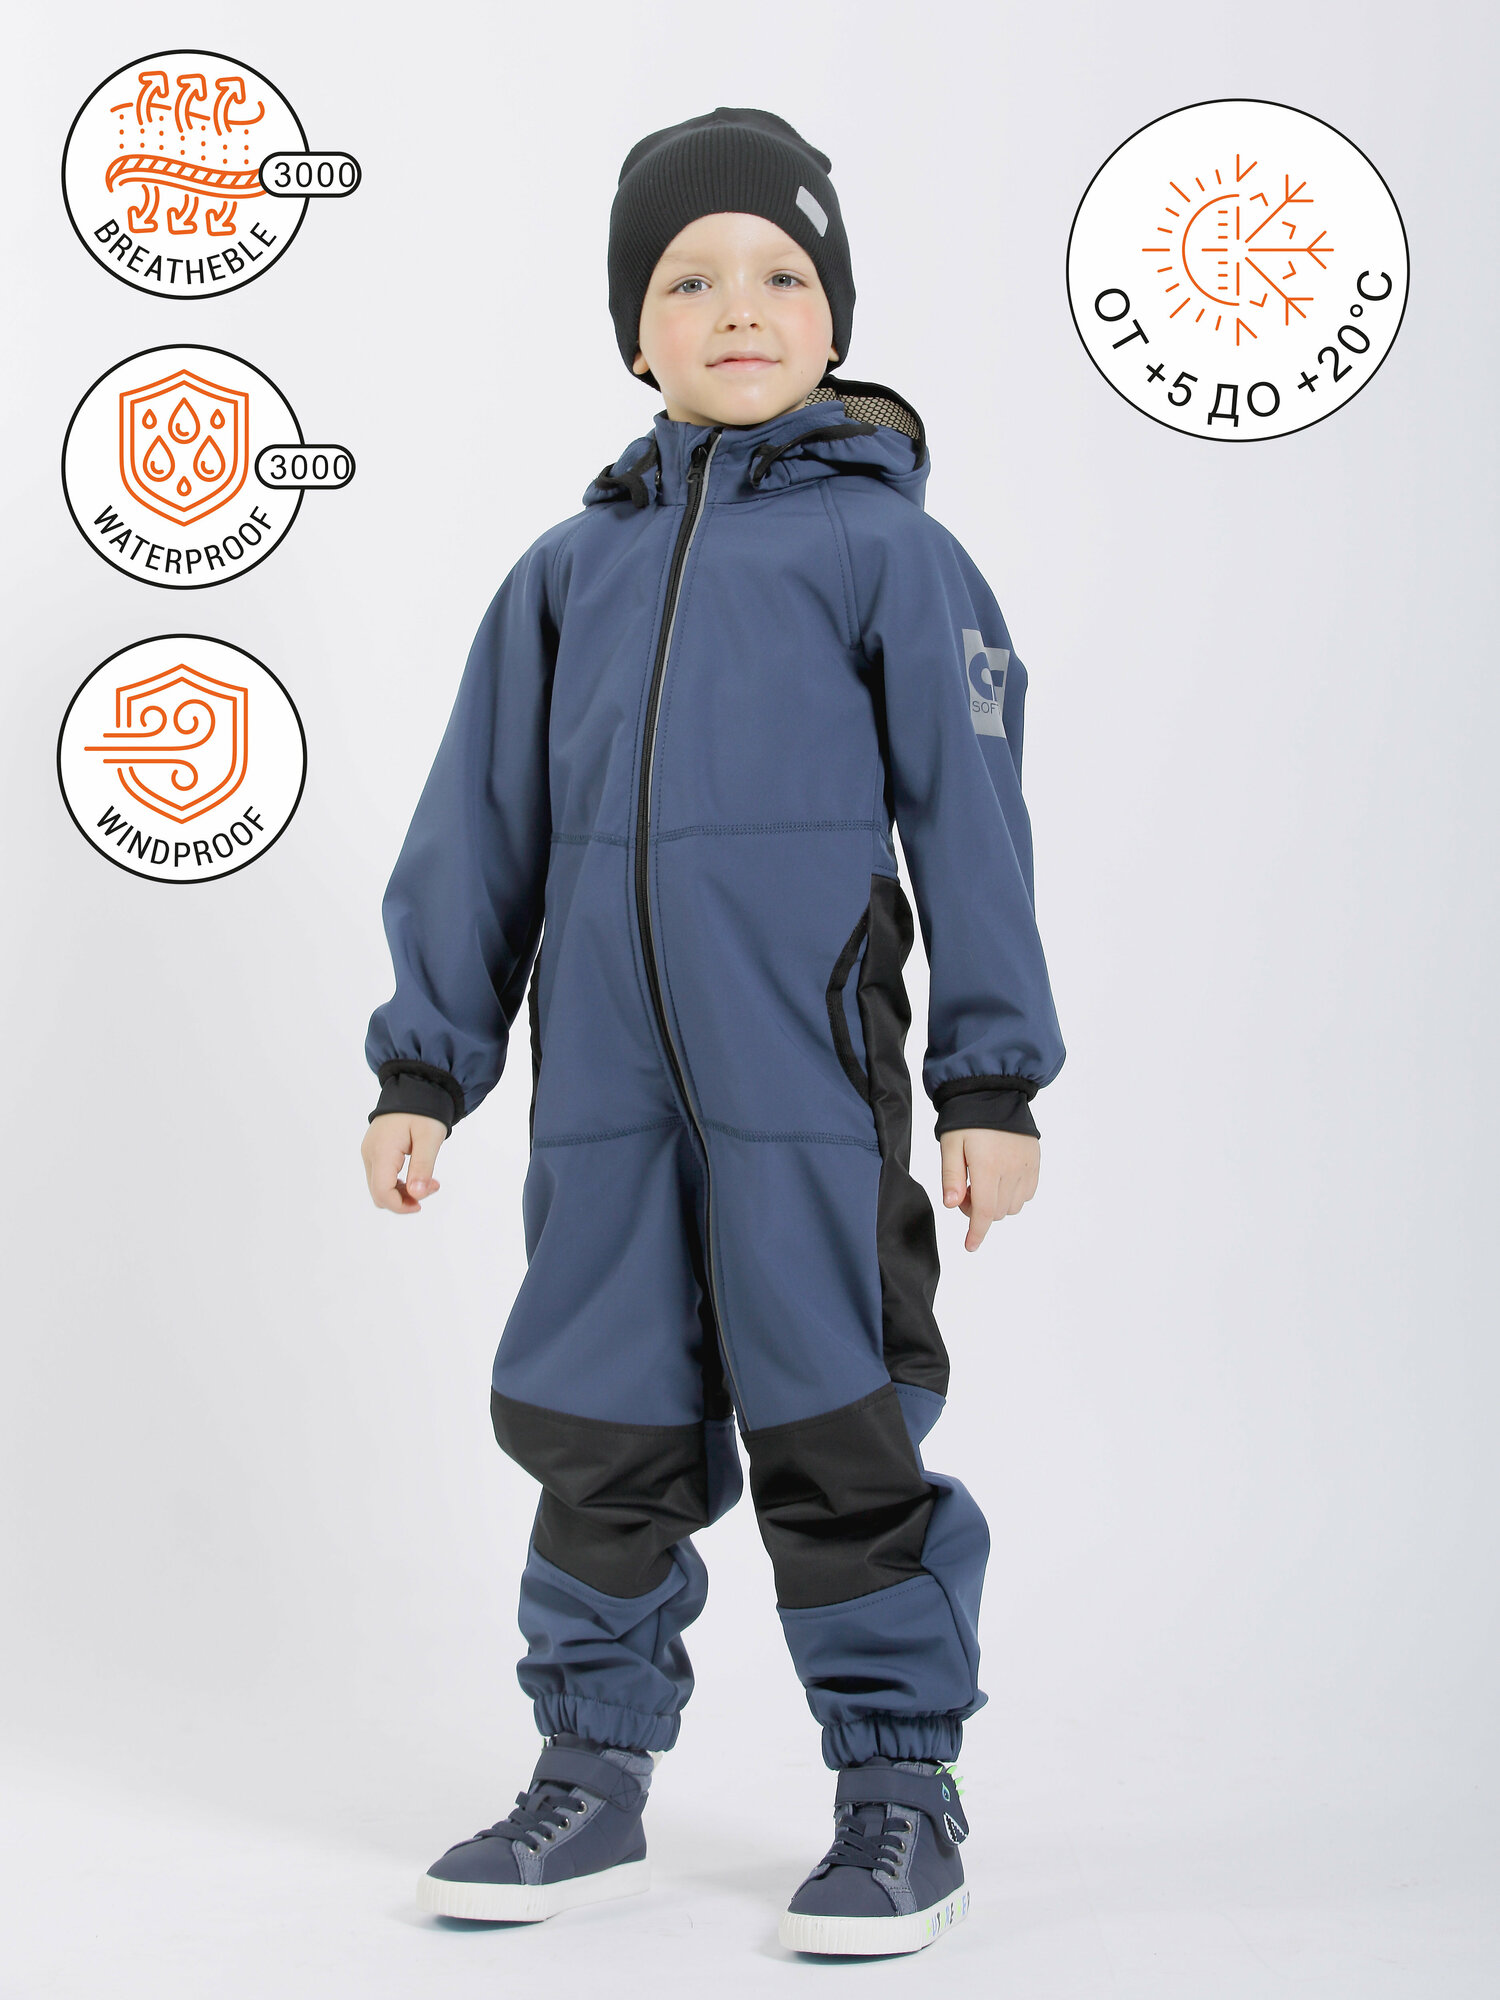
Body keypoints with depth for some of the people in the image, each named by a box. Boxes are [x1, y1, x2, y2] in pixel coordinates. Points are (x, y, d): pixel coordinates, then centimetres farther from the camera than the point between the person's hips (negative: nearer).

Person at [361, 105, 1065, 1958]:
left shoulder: (885, 542, 4)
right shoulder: (569, 568, 15)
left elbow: (969, 815, 1)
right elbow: (478, 830, 16)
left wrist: (993, 1077, -3)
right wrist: (423, 1063, 12)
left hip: (808, 1073, -4)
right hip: (602, 1085, 4)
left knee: (838, 1424, 0)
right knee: (600, 1425, 10)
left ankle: (898, 1793, 14)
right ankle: (592, 1776, 25)